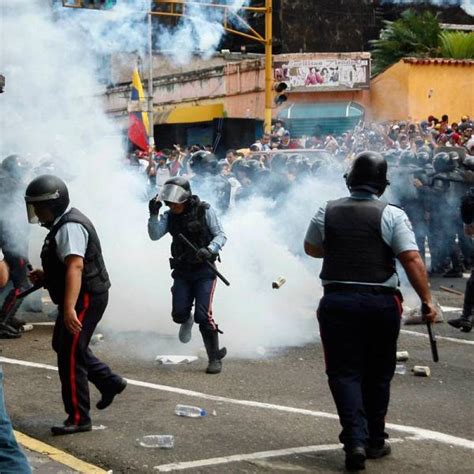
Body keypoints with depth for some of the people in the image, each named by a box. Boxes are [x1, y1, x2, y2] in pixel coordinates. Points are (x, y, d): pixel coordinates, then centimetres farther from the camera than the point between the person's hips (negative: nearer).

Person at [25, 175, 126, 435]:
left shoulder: (70, 228, -20)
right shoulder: (63, 224, 14)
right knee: (62, 344, 23)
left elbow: (75, 267, -32)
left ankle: (78, 418, 0)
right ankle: (110, 382, 29)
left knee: (69, 356, -7)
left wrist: (69, 307, -39)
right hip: (82, 298, 11)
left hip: (86, 299, -11)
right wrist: (45, 275, 13)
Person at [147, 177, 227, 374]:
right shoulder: (169, 216, 0)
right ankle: (187, 321, 34)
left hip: (204, 271, -4)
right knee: (179, 314, -5)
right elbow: (155, 235, -11)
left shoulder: (204, 211, -10)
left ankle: (215, 358, 1)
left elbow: (221, 235, -9)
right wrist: (153, 215, -24)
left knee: (203, 315, -12)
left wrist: (209, 250, -27)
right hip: (182, 272, 4)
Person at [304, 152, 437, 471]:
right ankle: (375, 441, 24)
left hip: (337, 301, 1)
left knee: (345, 372, 4)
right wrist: (427, 300, -8)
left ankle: (355, 439, -13)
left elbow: (311, 249, 17)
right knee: (377, 375, 15)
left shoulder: (328, 212, 2)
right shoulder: (392, 215, -7)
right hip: (382, 303, 0)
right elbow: (412, 259, -13)